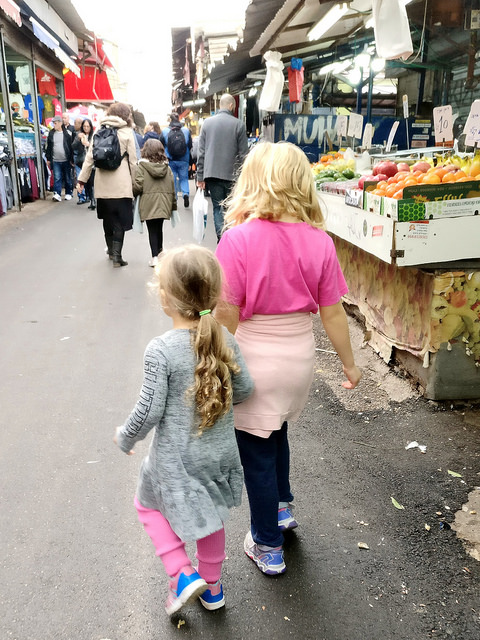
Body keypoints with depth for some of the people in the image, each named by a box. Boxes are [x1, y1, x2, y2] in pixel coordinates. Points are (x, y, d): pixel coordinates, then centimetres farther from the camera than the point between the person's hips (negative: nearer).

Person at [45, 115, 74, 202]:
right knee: (57, 178, -5)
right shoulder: (51, 133, 8)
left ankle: (68, 193, 21)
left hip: (66, 160, -2)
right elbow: (48, 147, 13)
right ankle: (57, 194, -9)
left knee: (68, 178, 8)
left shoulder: (68, 133, -3)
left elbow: (71, 147, -3)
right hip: (55, 161, 2)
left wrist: (72, 159, -6)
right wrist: (48, 159, 10)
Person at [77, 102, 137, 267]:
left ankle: (111, 250, 29)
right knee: (120, 220, 0)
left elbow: (90, 157, 6)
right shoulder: (127, 132, -1)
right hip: (121, 184, -4)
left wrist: (82, 179, 8)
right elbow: (133, 160, -3)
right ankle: (116, 255, -5)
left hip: (103, 183, 4)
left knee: (107, 217, 17)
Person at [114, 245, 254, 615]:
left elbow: (149, 411, -20)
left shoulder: (160, 351, -25)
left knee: (149, 504, 24)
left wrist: (126, 438, -1)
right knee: (210, 515, 26)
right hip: (219, 454, 5)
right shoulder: (224, 338, -10)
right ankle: (212, 586, 43)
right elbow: (244, 390, 0)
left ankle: (183, 575, 17)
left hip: (176, 459, -5)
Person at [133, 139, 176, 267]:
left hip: (149, 204, -3)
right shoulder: (167, 168, 5)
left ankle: (155, 257, -6)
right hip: (163, 204, 4)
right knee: (159, 228, 17)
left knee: (152, 230, 0)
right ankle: (160, 251, 29)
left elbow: (138, 187, -12)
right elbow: (172, 187, 8)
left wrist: (133, 194, 10)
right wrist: (173, 204, 16)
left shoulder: (141, 167, -6)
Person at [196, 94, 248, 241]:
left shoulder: (207, 122, 5)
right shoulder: (238, 125, -3)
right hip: (232, 175, -2)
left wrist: (200, 176, 7)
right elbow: (243, 154, -2)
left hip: (212, 173, 2)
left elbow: (201, 152, 4)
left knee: (217, 207, 6)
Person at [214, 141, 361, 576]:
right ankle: (282, 508, 51)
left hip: (253, 358, -4)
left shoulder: (238, 239, -19)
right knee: (276, 431, 31)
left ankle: (268, 547, 32)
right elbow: (332, 312, -4)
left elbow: (227, 316, -17)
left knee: (257, 451, 15)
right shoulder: (319, 241, -8)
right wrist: (349, 363, 10)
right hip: (300, 355, 5)